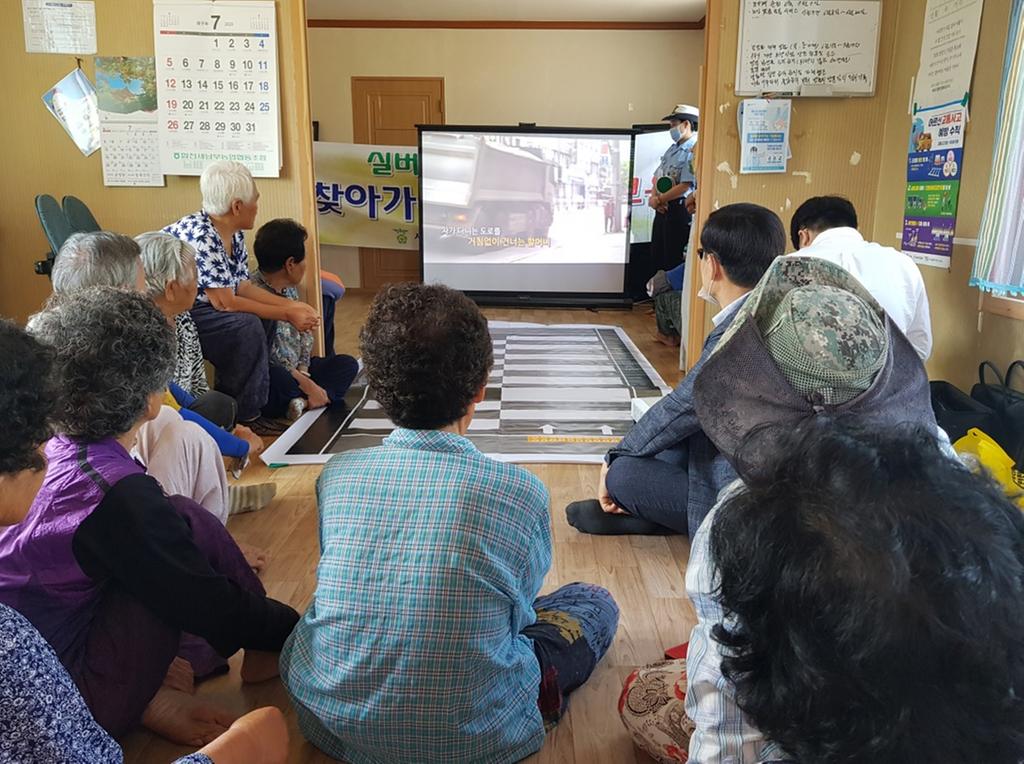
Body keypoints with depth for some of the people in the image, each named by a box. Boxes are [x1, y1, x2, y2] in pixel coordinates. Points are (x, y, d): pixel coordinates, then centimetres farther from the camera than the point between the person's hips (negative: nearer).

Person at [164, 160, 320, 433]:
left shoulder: (234, 233, 1)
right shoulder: (201, 236, -27)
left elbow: (243, 286, 6)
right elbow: (225, 302, -27)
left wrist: (291, 305, -5)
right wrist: (287, 315, -21)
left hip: (193, 305, 10)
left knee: (263, 316, 2)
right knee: (246, 325, -23)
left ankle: (248, 407, 8)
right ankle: (240, 416, -9)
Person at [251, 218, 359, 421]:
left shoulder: (290, 290, 9)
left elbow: (304, 333, 13)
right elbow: (271, 358, -24)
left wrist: (303, 370, -4)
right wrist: (307, 385, -19)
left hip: (295, 370, 10)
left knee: (348, 364, 4)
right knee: (279, 380, -42)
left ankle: (303, 402, -19)